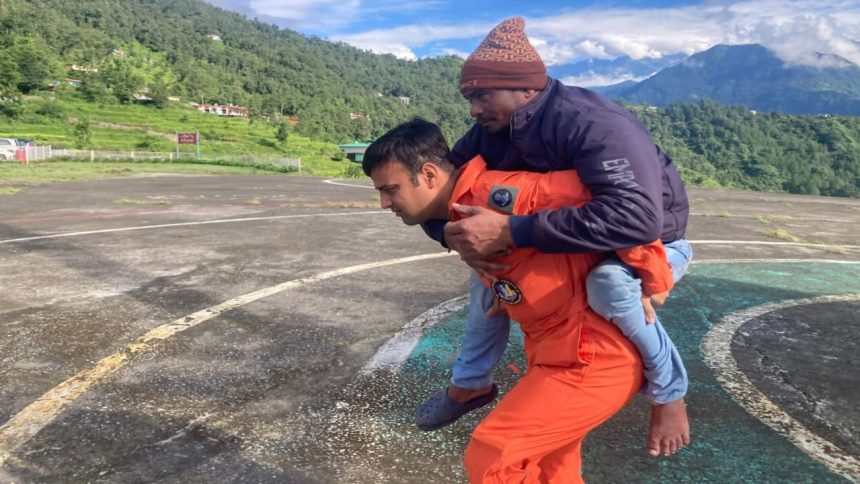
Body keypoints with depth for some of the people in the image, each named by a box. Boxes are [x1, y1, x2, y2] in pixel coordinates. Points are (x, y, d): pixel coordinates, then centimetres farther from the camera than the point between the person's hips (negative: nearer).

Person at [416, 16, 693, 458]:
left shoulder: (594, 124, -35)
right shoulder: (493, 131, -12)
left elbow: (637, 218, -49)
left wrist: (511, 230, -50)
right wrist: (456, 235, -29)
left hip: (654, 243, -7)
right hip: (570, 243, 7)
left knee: (610, 281, -38)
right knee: (488, 257, -3)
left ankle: (668, 389, -9)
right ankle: (470, 384, 17)